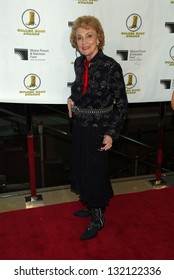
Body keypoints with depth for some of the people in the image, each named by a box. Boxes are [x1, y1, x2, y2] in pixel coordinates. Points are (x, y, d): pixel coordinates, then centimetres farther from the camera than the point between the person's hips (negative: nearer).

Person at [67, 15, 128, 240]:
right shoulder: (79, 63, 0)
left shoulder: (111, 67, -18)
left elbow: (122, 105, -12)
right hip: (79, 127, 7)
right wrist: (72, 99, 1)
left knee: (95, 173, 6)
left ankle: (98, 218, 27)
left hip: (98, 130, -6)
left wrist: (111, 134, -15)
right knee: (81, 169, 18)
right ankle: (90, 206, 41)